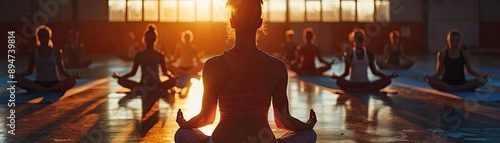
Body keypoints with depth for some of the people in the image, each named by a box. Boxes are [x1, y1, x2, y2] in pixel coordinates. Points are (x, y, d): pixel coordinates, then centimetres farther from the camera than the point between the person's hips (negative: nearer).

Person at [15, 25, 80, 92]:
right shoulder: (33, 52, 6)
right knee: (17, 79, -27)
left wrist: (72, 75, -14)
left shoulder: (56, 51, 5)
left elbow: (62, 70, 5)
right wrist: (16, 75, -8)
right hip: (39, 83, 1)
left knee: (72, 80, -32)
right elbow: (29, 71, 10)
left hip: (55, 83, -1)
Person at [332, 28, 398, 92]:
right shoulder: (350, 55, 3)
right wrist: (337, 77, -16)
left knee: (387, 80, -21)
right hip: (353, 84, -2)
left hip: (366, 84, 3)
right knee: (339, 81, -36)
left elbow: (374, 71, 16)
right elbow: (346, 72, 5)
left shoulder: (369, 54, 11)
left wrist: (388, 75, 4)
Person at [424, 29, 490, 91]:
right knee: (431, 80, -36)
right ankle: (463, 89, -34)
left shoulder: (465, 54, 8)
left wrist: (482, 75, -10)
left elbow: (470, 71, 8)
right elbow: (439, 72, 0)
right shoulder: (442, 54, 4)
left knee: (482, 80, -25)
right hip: (446, 84, -2)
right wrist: (430, 77, -22)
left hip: (461, 83, 2)